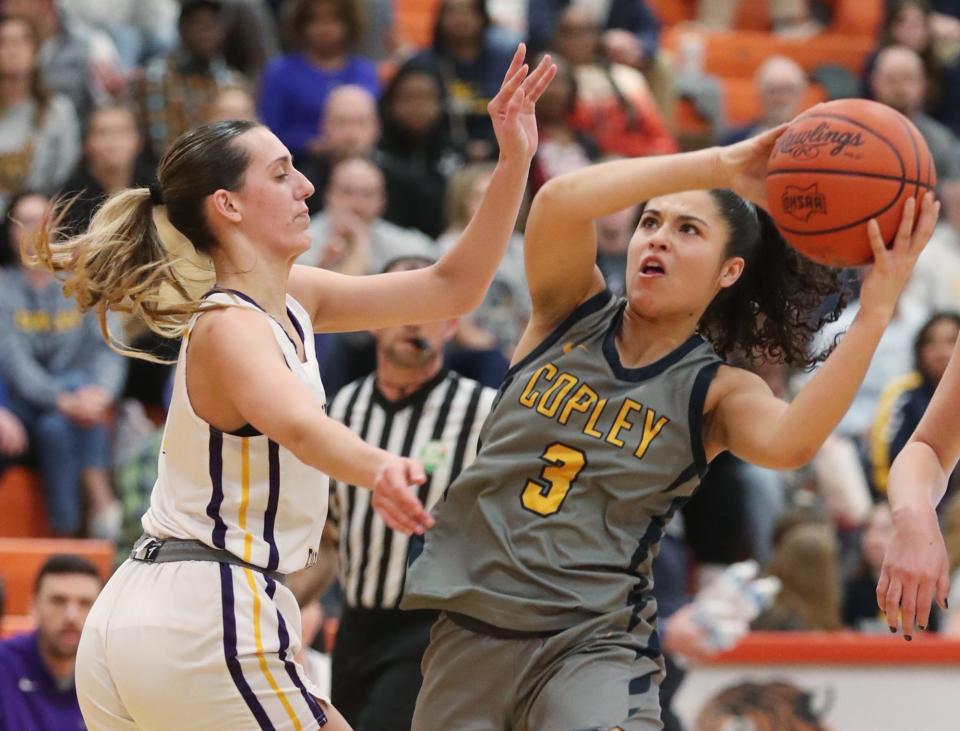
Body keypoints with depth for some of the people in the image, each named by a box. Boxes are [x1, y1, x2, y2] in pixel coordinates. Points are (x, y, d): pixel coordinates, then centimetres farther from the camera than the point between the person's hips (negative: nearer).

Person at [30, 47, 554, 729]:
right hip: (207, 626, -10)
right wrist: (379, 468, -60)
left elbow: (450, 288, 12)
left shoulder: (289, 298, 10)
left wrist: (515, 161, 3)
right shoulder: (228, 328, -17)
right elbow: (301, 427, -39)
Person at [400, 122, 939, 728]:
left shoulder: (716, 393, -2)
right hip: (472, 630, 3)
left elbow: (786, 444, -26)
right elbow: (558, 202, -18)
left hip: (593, 644, -3)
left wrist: (874, 316, -34)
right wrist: (717, 167, -24)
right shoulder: (573, 310, 3)